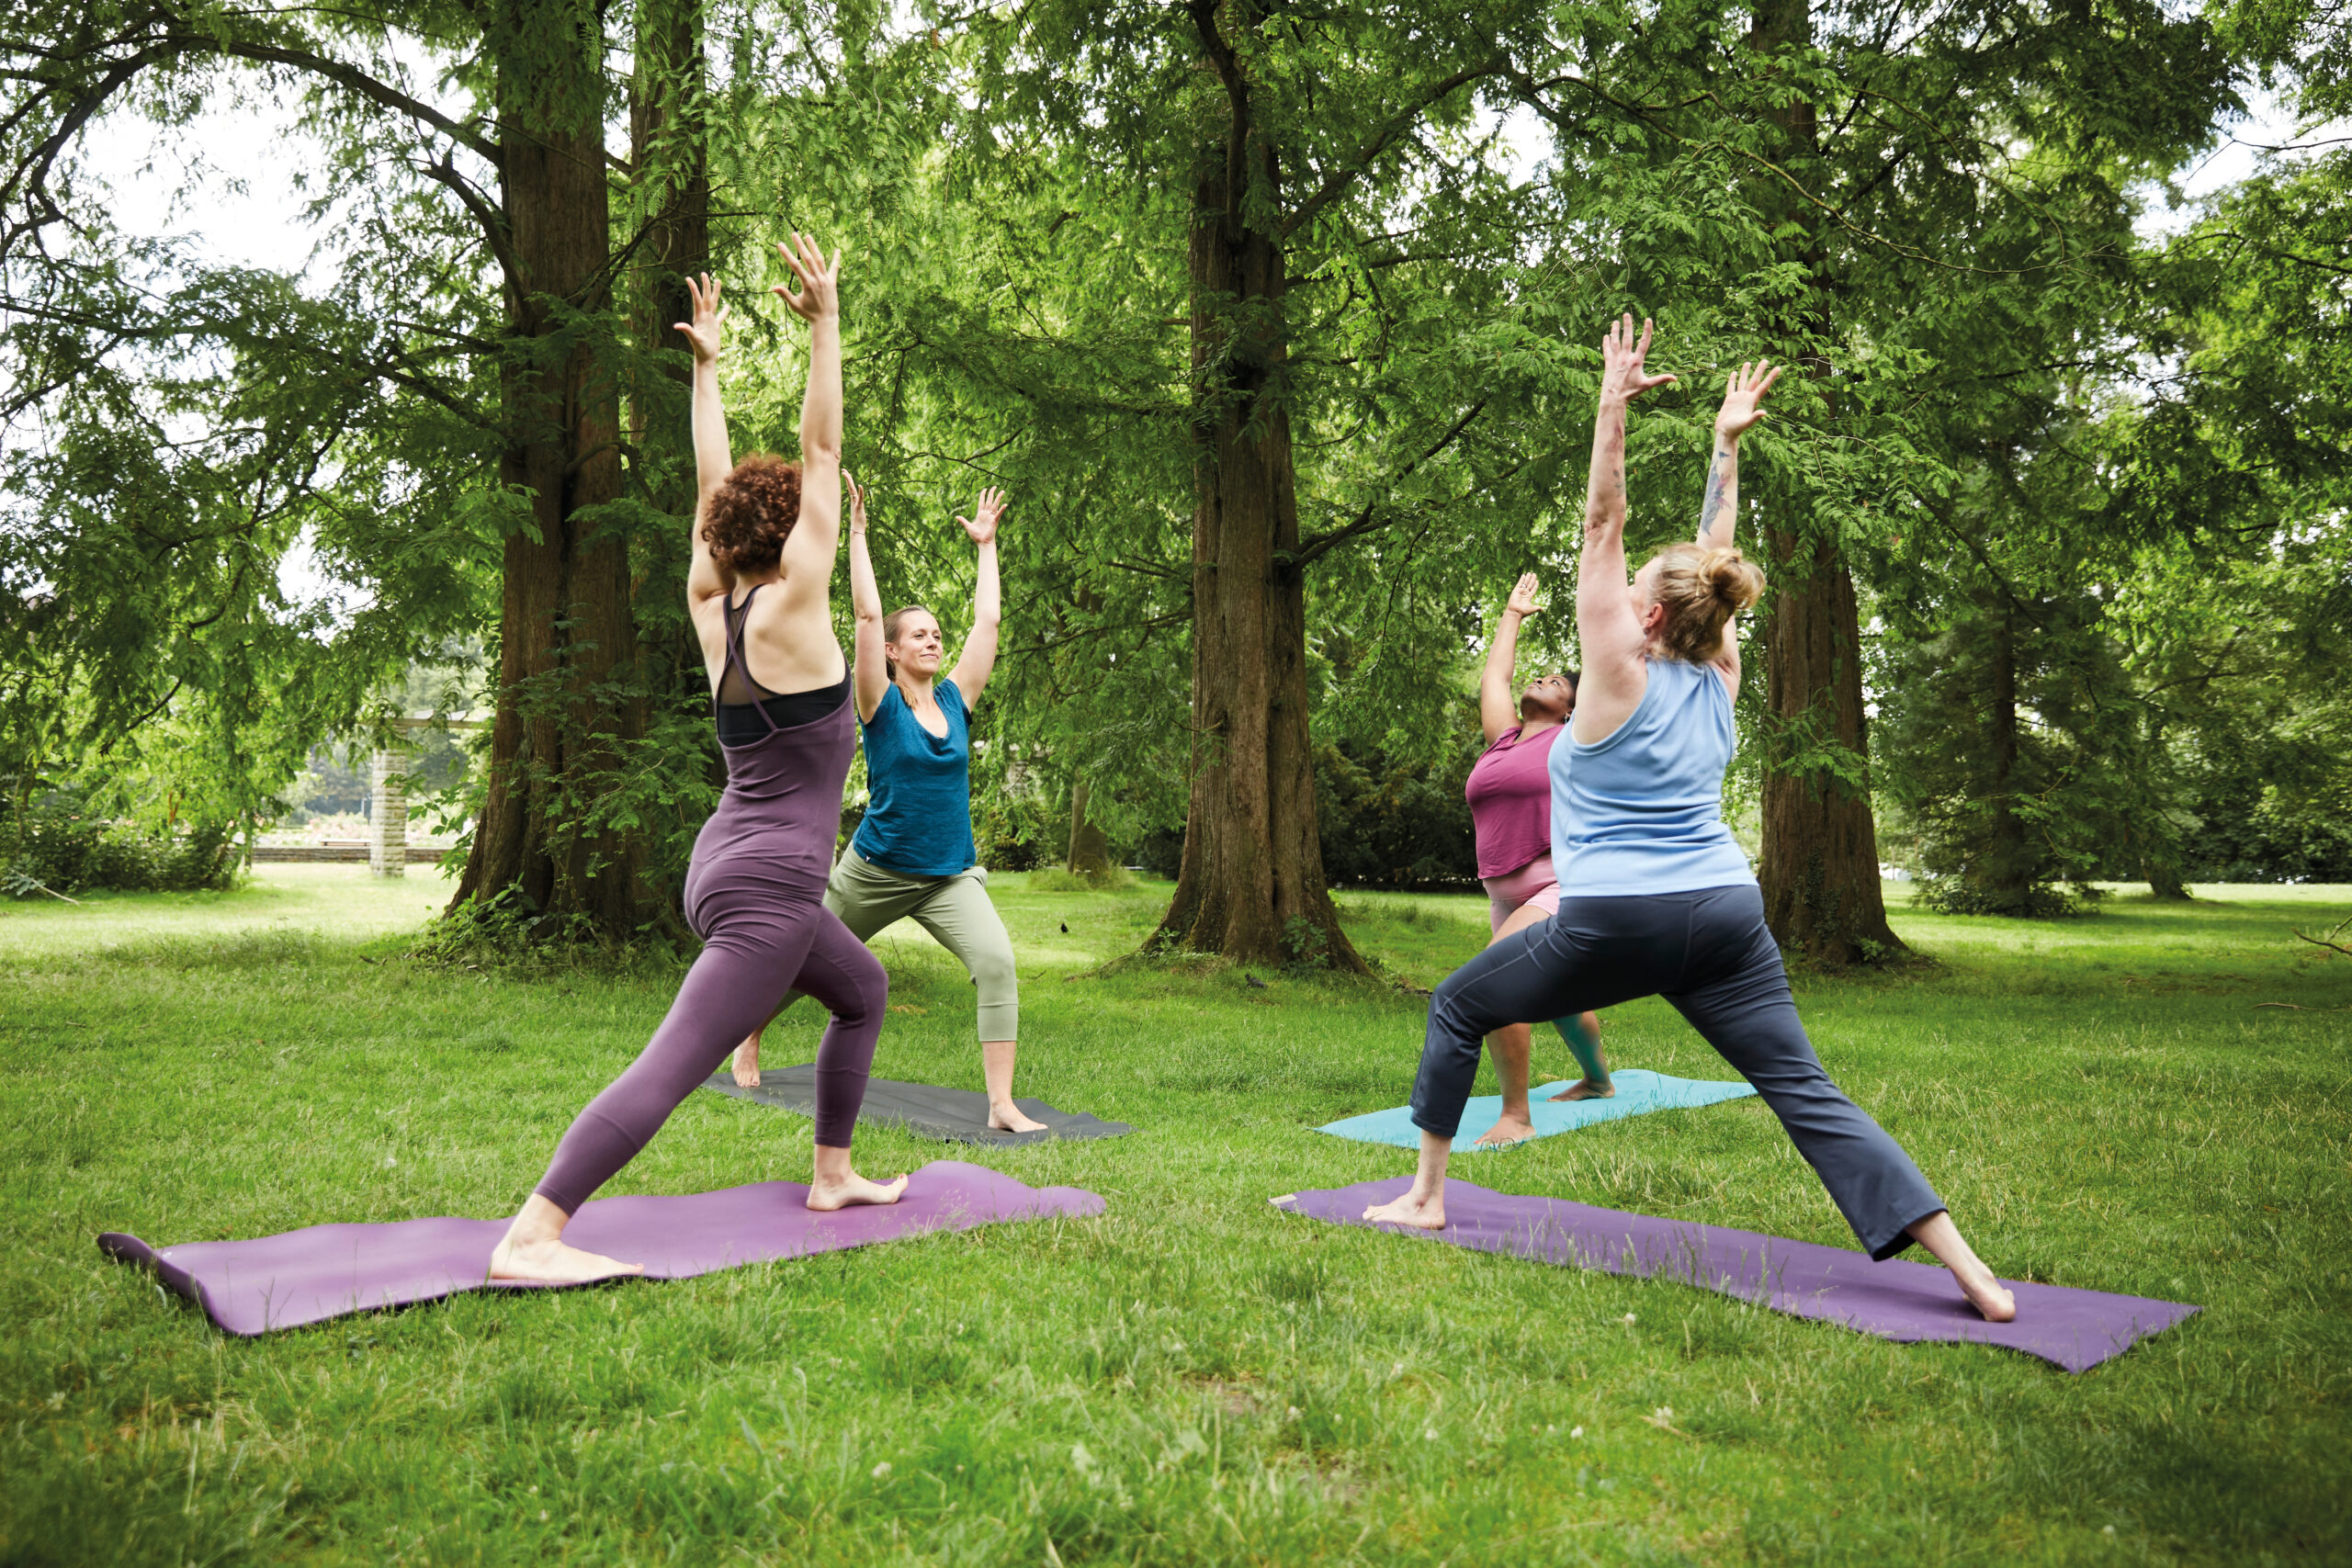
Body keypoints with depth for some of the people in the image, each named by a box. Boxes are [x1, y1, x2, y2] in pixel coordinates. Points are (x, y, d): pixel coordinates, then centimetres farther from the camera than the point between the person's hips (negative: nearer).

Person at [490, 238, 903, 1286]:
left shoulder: (713, 608, 7)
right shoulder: (787, 607, -11)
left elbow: (714, 485, 17)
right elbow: (818, 456, -10)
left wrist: (707, 367, 24)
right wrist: (824, 326, -7)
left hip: (728, 871, 10)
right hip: (768, 884, -10)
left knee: (864, 991, 26)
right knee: (669, 1070, -14)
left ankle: (833, 1176, 31)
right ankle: (529, 1238, -21)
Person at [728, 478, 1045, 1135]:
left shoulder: (955, 699, 4)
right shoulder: (881, 705, -7)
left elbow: (988, 619, 7)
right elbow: (867, 613, -14)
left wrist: (986, 545, 12)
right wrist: (858, 531, -14)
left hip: (951, 875, 3)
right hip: (877, 871, -2)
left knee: (997, 962, -23)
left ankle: (1002, 1106, -21)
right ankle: (748, 1038, 47)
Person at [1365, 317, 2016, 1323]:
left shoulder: (1622, 679, -3)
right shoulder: (1718, 682, 10)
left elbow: (1602, 527, -4)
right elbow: (1714, 556, 21)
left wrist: (1614, 407, -5)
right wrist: (1726, 445, 26)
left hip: (1617, 922, -5)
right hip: (1727, 913, 5)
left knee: (1457, 1008, 15)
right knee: (1809, 1095, 1)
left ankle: (1425, 1198, 21)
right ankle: (1972, 1273, -9)